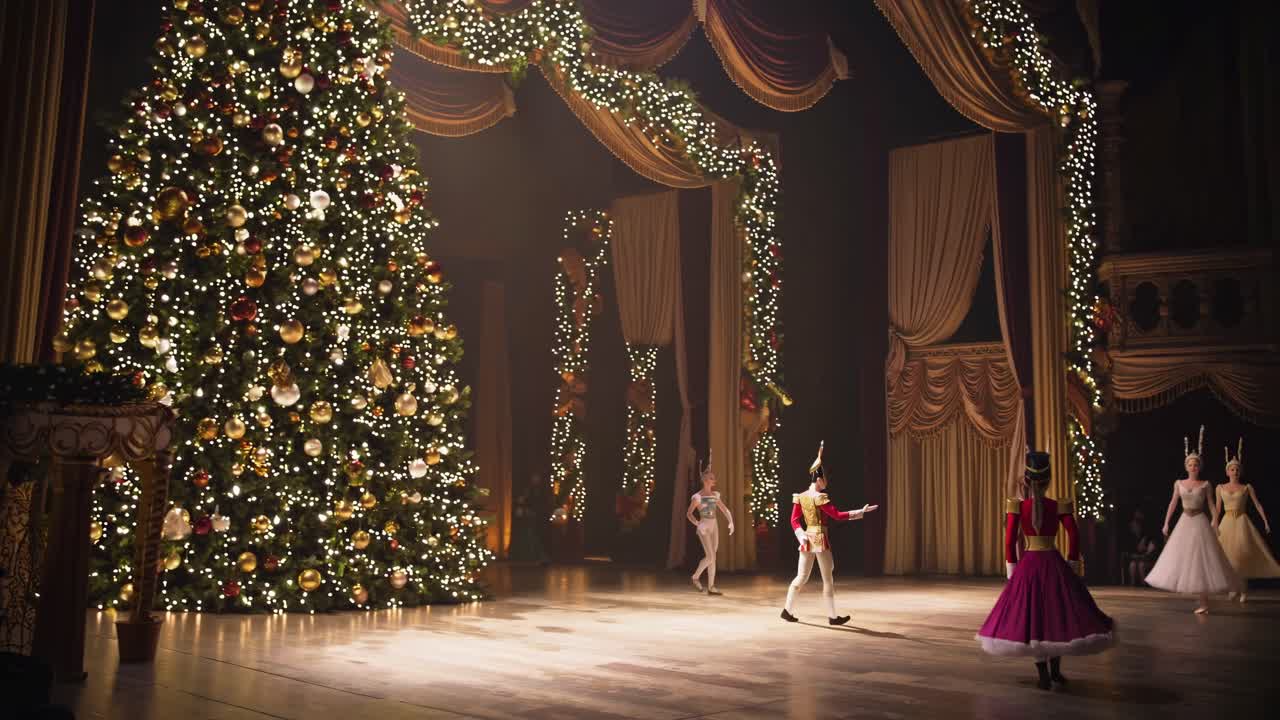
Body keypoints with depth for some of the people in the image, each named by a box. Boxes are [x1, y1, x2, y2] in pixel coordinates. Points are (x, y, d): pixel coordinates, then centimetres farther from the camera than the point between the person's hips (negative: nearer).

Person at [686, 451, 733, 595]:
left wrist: (731, 522, -4)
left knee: (713, 557, 4)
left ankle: (711, 587, 8)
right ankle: (696, 577, 8)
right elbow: (689, 513, -9)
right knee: (710, 557, -14)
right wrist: (697, 524, -22)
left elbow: (725, 510, 13)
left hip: (714, 527, 6)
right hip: (703, 528, -6)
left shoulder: (715, 495, 9)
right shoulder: (697, 496, -8)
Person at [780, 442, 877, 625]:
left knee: (801, 577, 13)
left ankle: (787, 610, 12)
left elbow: (794, 520, 7)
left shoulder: (800, 497, 7)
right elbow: (837, 515, -15)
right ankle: (832, 616, 5)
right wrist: (860, 512, -10)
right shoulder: (820, 497, -15)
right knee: (827, 578, 1)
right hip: (820, 540, -7)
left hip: (807, 539, 7)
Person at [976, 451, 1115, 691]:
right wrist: (1073, 567, 9)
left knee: (1031, 616, 8)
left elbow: (1010, 541, -6)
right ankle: (1056, 671, 22)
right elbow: (1074, 538, -4)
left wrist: (1013, 569, 4)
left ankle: (1044, 676, 10)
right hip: (1054, 564, 1)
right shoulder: (1059, 506, -4)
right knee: (1058, 614, 17)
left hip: (1028, 565, -1)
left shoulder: (1017, 506, -6)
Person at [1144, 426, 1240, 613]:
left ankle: (1203, 601, 0)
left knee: (1201, 559, -4)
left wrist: (1215, 521, -15)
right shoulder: (1179, 483, 6)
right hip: (1184, 522, 3)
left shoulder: (1205, 484, 0)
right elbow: (1173, 503, 8)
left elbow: (1211, 504, -2)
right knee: (1182, 557, 2)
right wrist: (1166, 523, 5)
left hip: (1200, 522, -3)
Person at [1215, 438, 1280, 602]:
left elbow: (1257, 504, 3)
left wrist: (1266, 522, -4)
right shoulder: (1220, 488, 6)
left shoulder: (1247, 488, 3)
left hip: (1242, 522, -2)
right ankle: (1233, 587, 11)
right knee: (1228, 555, -1)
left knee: (1242, 554, -6)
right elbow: (1217, 508, 10)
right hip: (1227, 523, 2)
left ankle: (1242, 589, 3)